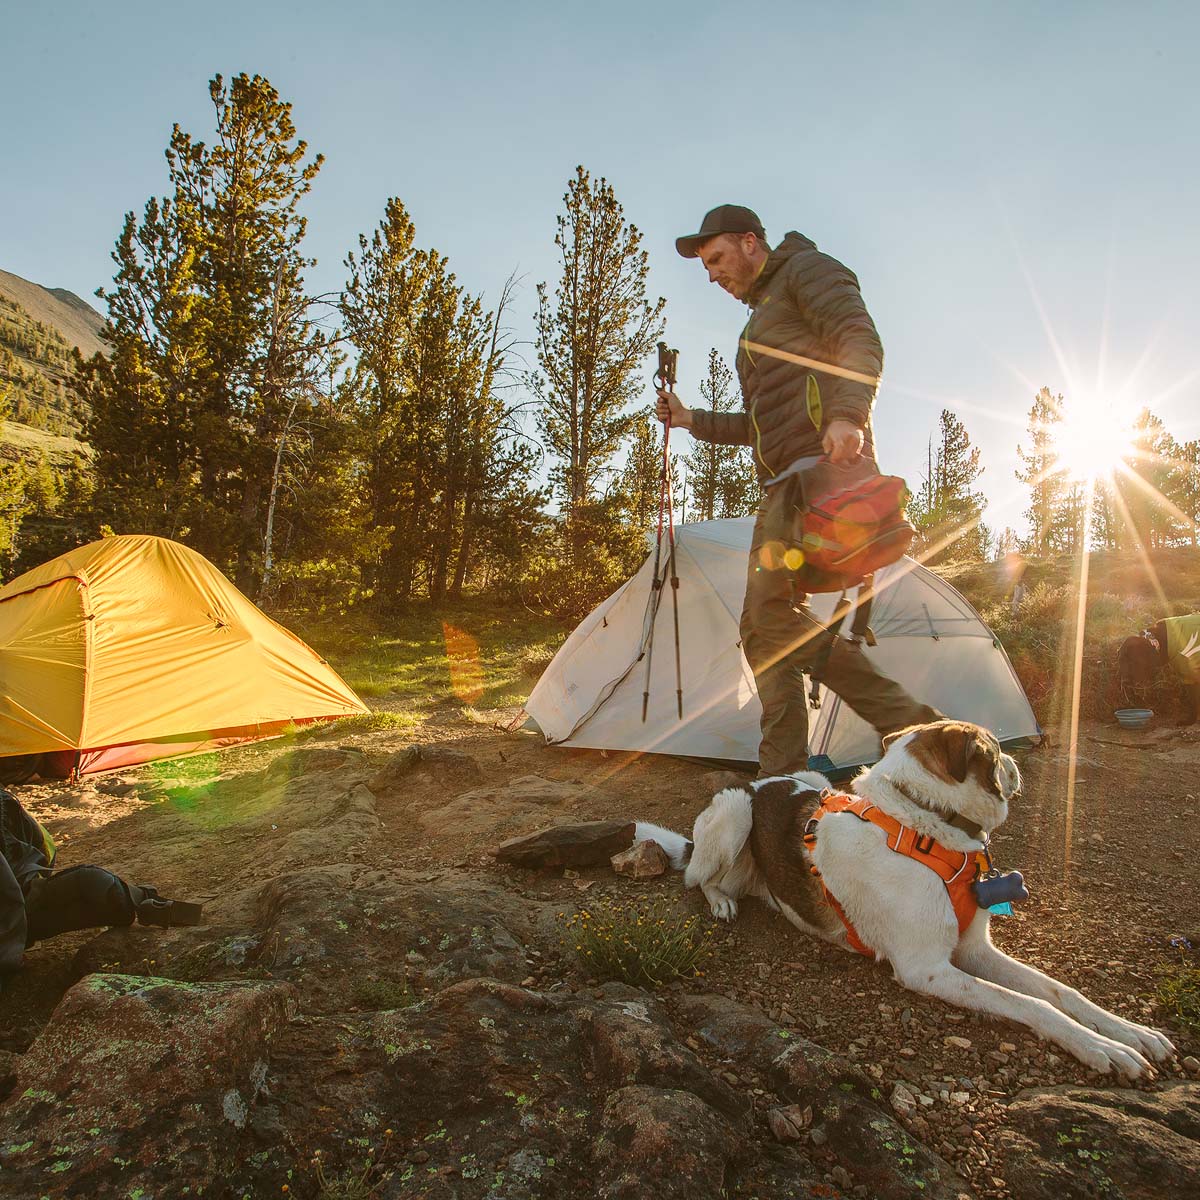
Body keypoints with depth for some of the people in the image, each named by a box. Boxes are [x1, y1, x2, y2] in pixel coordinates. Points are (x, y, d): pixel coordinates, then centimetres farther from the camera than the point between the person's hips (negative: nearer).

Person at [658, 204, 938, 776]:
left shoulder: (807, 270, 7)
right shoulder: (760, 320, 33)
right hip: (784, 481, 10)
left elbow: (862, 343, -11)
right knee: (762, 625, 4)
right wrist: (692, 420, 27)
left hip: (823, 462, -10)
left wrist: (847, 415, -28)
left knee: (774, 608, -19)